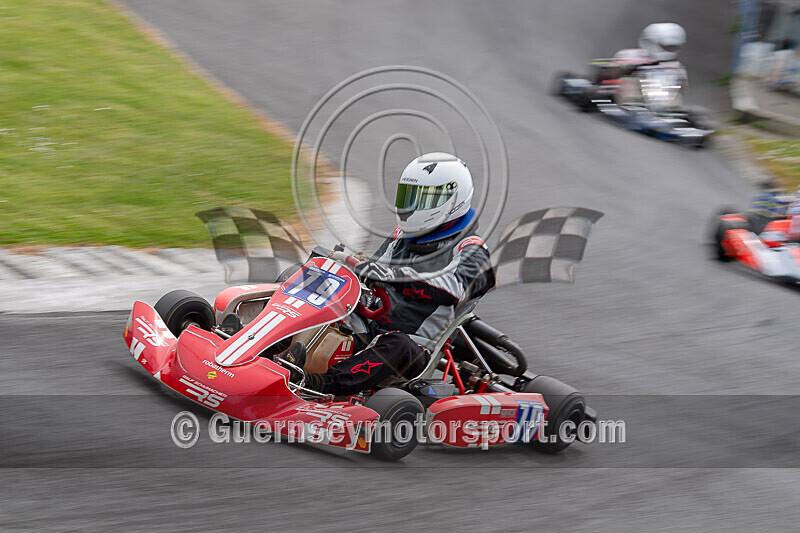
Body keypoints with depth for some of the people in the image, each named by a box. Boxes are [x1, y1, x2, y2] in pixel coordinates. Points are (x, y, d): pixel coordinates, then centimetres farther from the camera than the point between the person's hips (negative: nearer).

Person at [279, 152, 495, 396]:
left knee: (394, 345, -40)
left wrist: (398, 275, -38)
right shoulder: (400, 238, 19)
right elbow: (369, 274, 18)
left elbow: (456, 287, -24)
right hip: (368, 333, 7)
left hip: (417, 354, -7)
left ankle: (325, 383, -58)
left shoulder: (470, 250, -2)